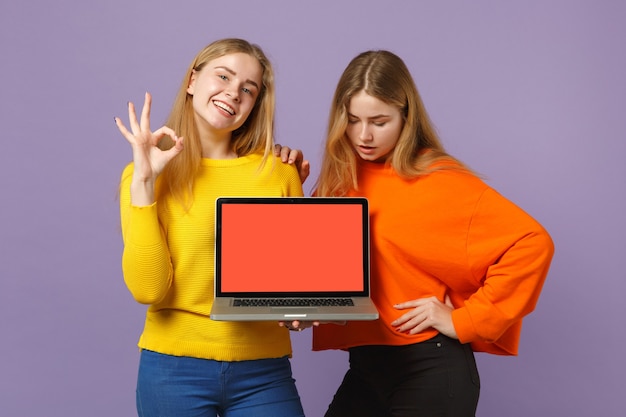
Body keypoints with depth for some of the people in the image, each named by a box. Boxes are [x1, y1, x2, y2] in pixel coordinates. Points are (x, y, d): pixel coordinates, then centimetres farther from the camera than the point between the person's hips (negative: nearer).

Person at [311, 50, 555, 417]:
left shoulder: (438, 180, -12)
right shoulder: (344, 177, 6)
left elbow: (532, 242, -18)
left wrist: (465, 320, -16)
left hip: (429, 372, -5)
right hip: (365, 368, 5)